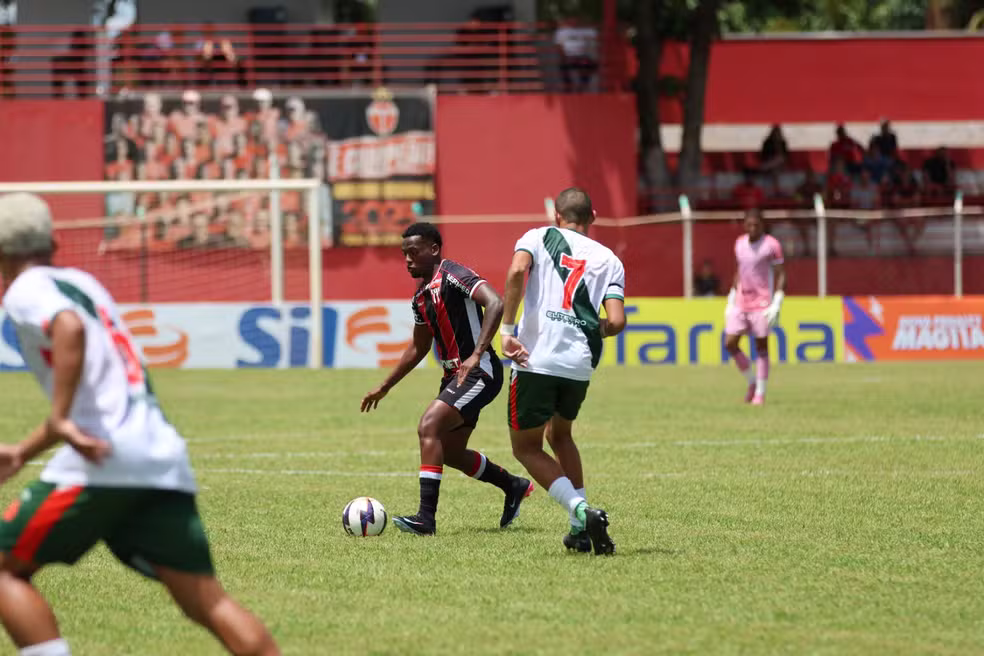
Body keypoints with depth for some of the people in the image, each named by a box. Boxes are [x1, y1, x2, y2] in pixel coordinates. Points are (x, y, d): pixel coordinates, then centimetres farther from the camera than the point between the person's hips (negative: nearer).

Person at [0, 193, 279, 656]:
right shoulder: (80, 283, 27)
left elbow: (70, 327, -22)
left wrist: (60, 419, -27)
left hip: (104, 460, -7)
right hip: (163, 457, 7)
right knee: (207, 602, 3)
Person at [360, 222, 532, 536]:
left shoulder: (453, 275, -14)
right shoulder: (421, 296, 14)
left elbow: (495, 304, -28)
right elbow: (418, 349, 25)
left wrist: (476, 355, -35)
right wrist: (384, 388, 27)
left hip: (478, 371, -10)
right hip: (455, 375, 10)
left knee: (429, 427, -23)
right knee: (449, 451, 15)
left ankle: (426, 517, -25)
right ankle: (513, 486, 37)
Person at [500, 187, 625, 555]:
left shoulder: (539, 237, 9)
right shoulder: (608, 259, 14)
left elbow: (517, 271, -14)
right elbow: (616, 321, 1)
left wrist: (506, 330, -12)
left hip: (535, 359, -4)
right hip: (580, 364, 4)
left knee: (526, 448, 10)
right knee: (559, 435, 28)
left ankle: (581, 511, -12)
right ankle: (580, 531, 19)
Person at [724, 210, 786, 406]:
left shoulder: (771, 245, -8)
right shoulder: (740, 244, 10)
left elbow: (780, 275, -7)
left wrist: (776, 304, -15)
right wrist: (731, 300, 17)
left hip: (762, 304, -6)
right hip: (741, 304, 6)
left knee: (761, 346, -1)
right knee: (730, 343, -2)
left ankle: (760, 393, 6)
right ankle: (752, 381, 16)